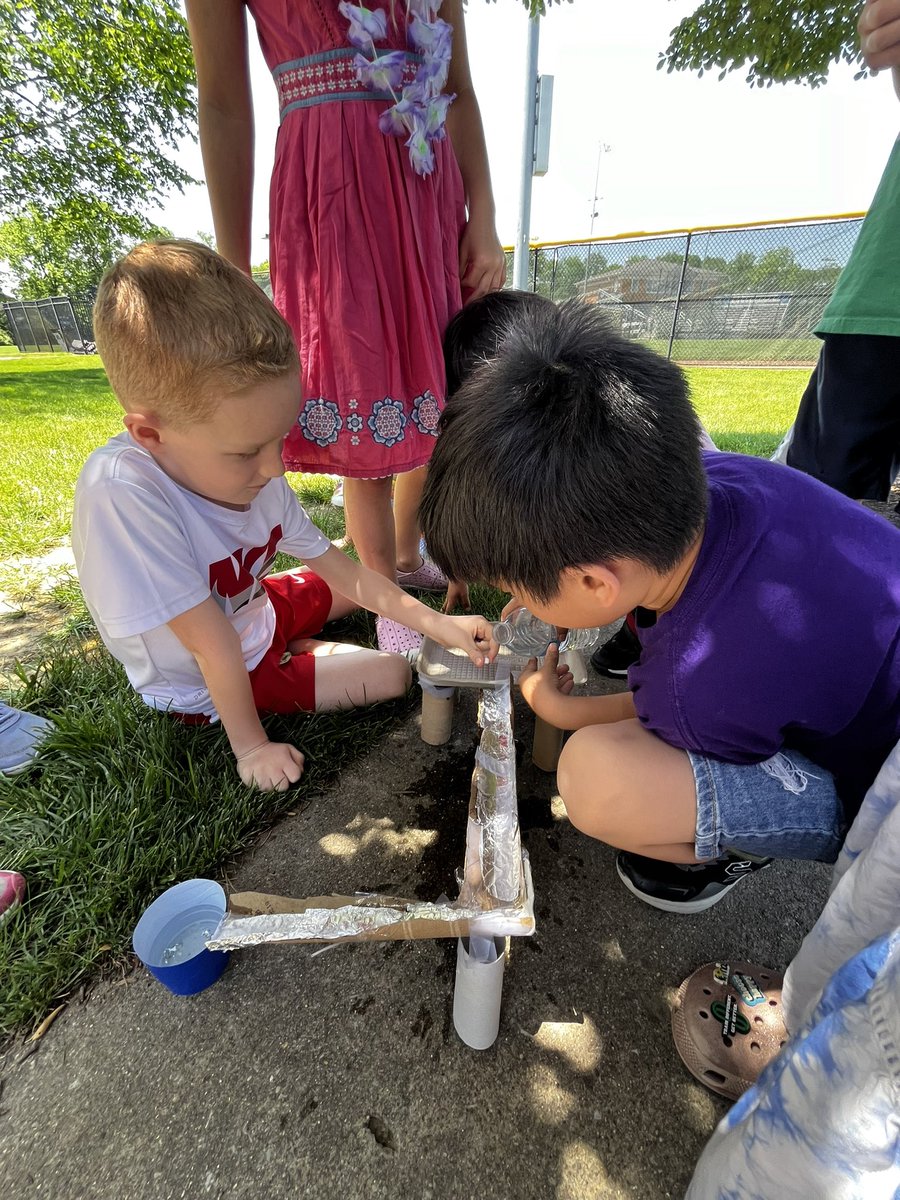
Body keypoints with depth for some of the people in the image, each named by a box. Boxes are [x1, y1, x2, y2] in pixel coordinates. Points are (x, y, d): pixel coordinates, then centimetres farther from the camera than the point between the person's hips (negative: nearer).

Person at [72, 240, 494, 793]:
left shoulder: (255, 476, -18)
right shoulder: (121, 492, -36)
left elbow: (342, 570, -11)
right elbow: (213, 643, -32)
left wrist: (441, 625, -13)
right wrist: (250, 745, -19)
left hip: (253, 614, 6)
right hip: (206, 690, -5)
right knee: (395, 674, -8)